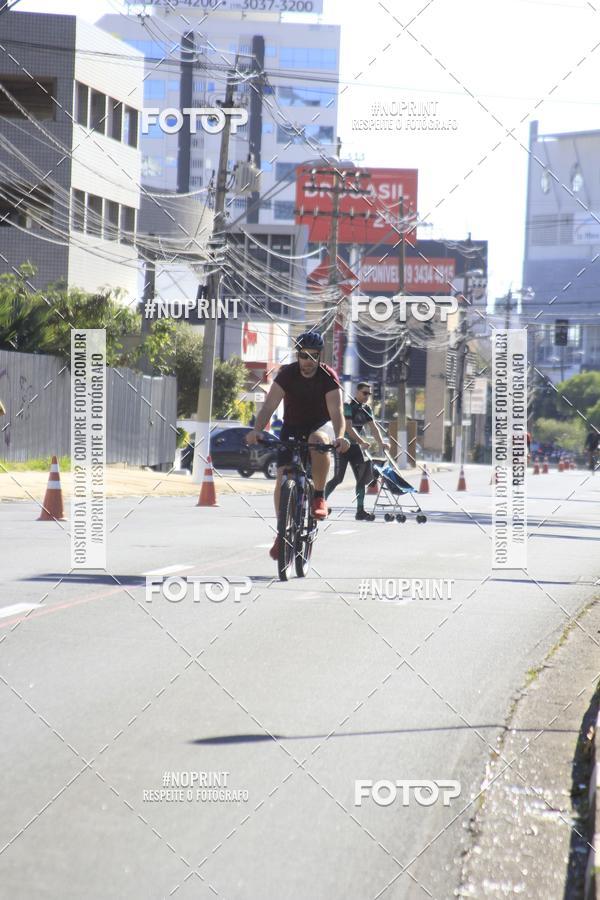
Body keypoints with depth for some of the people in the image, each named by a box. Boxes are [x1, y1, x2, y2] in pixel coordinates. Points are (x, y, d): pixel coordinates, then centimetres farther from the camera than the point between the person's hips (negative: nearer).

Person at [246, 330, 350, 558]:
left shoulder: (328, 377, -18)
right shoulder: (287, 374, -14)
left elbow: (336, 411, -30)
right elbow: (269, 405, -24)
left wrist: (340, 437, -50)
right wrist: (256, 430, -43)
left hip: (318, 427, -2)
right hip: (291, 429, 2)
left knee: (318, 440, -39)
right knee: (282, 480, -13)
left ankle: (319, 497, -23)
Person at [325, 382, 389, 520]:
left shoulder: (366, 409, 8)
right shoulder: (348, 406, -15)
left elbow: (374, 427, 3)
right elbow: (348, 427, -24)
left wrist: (381, 442, -13)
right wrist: (362, 442, -31)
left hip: (355, 446, 7)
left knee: (362, 477, -2)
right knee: (338, 478, -11)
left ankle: (360, 511, -3)